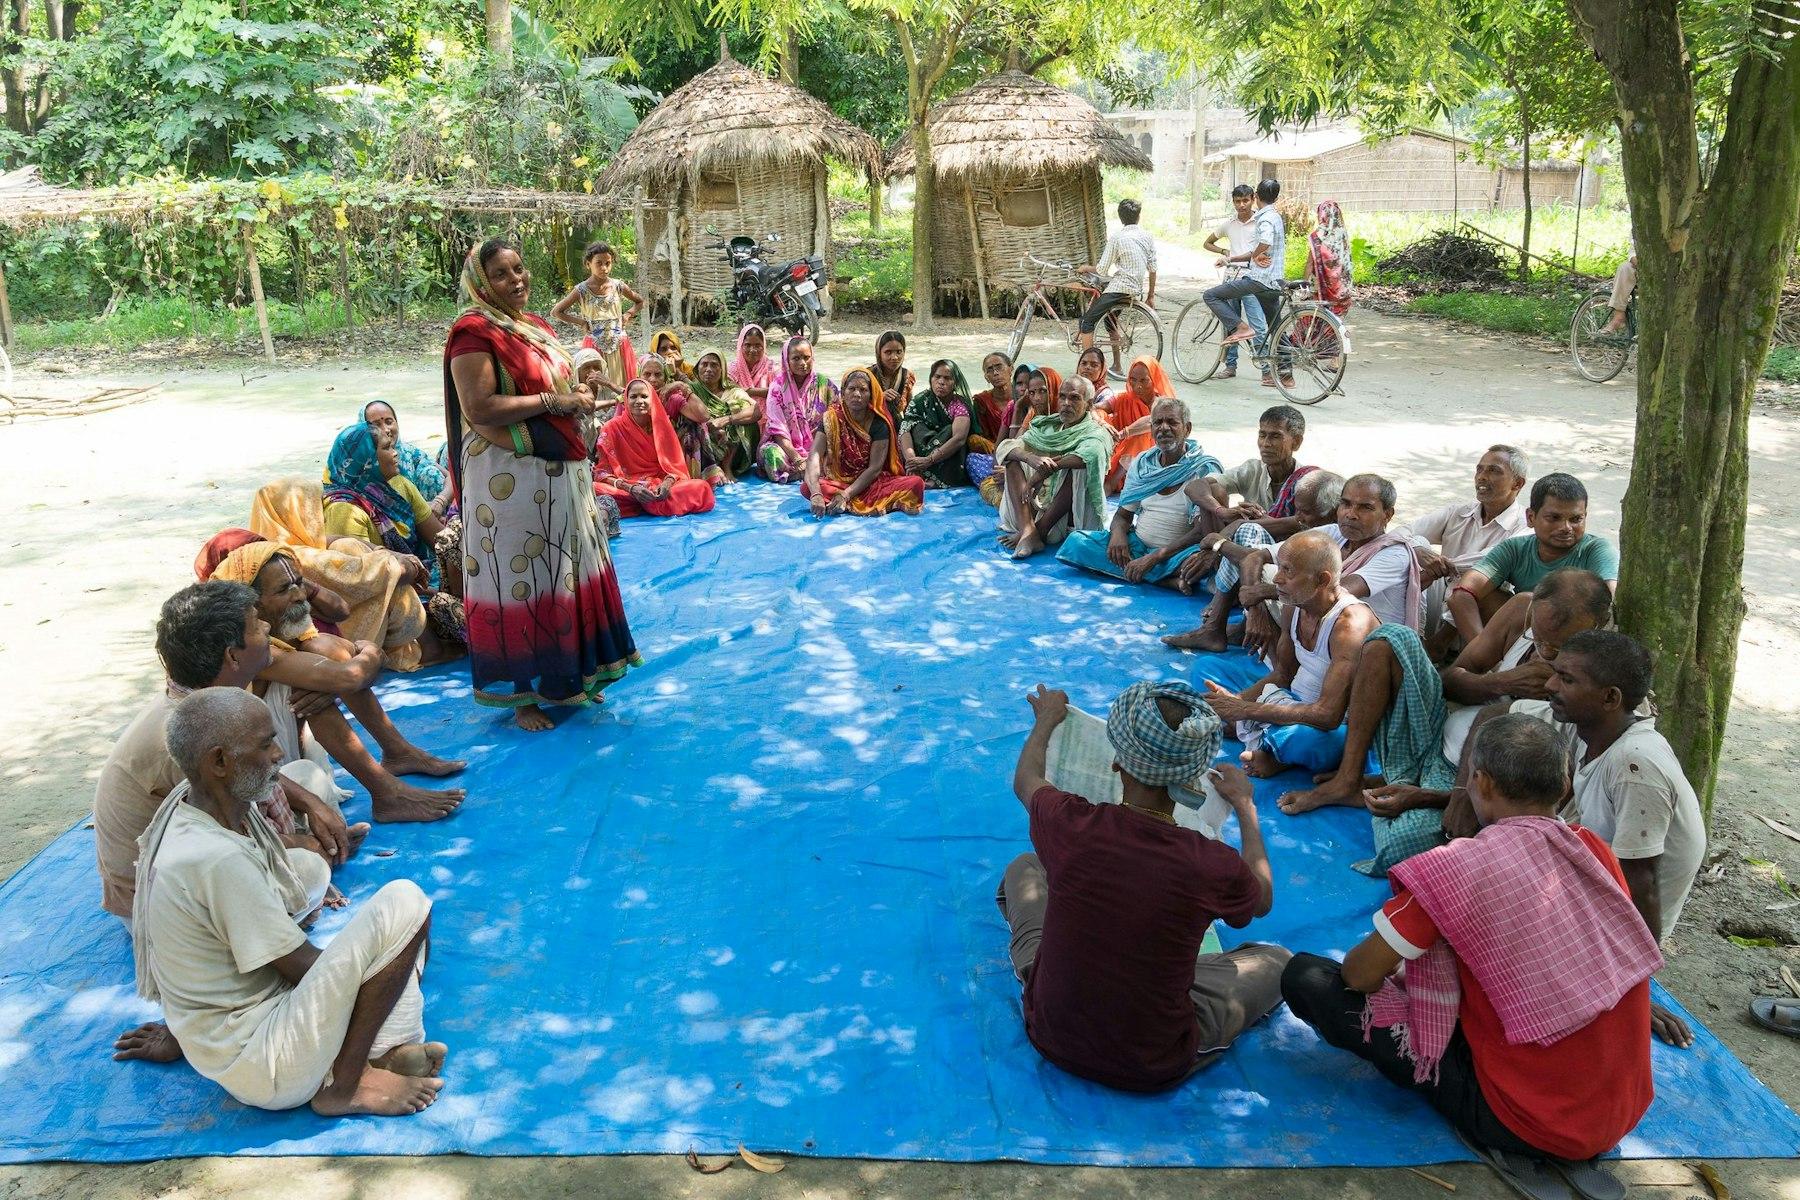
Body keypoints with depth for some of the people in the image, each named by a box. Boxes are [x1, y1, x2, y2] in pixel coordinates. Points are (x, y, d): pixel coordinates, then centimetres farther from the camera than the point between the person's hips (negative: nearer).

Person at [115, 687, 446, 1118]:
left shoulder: (191, 804, 1)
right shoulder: (217, 859, -27)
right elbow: (302, 967, -18)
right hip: (270, 1073, -10)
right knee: (404, 904, -19)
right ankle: (345, 1085, -8)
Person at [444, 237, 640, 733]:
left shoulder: (535, 326, 14)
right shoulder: (474, 332, -13)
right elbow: (478, 409, -22)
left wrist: (579, 398, 2)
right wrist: (553, 401, -19)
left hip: (561, 470, 9)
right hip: (511, 477, -9)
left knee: (566, 572, 16)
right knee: (520, 580, 0)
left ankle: (570, 675, 31)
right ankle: (521, 692, 12)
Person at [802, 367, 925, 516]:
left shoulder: (879, 423, -7)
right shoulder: (831, 418, -7)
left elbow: (875, 468, -12)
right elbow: (814, 456, -19)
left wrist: (846, 495, -25)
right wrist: (816, 494, -37)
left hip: (873, 482, -1)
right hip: (839, 481, 1)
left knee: (916, 483, -24)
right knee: (806, 487, -31)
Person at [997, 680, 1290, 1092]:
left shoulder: (1071, 823, -21)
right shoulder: (1216, 866, -23)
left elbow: (1025, 779, 7)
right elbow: (1262, 898, 6)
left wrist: (1047, 719, 26)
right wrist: (1245, 806, 19)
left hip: (1050, 1037, 2)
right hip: (1153, 1070, -2)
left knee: (1024, 868, 22)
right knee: (1278, 961, 18)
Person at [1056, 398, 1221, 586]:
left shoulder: (1205, 468, -8)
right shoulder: (1142, 463, 8)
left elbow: (1205, 530, -17)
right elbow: (1123, 514, 13)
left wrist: (1155, 557, -26)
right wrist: (1118, 533, -14)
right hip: (1137, 545, 6)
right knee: (1076, 540, -16)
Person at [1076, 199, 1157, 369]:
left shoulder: (1117, 237, -11)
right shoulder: (1148, 237, 8)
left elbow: (1102, 270, -10)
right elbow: (1153, 269, 11)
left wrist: (1086, 268, 10)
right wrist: (1151, 296, 20)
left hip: (1119, 289, -8)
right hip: (1138, 290, 8)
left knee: (1086, 322, -3)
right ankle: (1117, 365, 28)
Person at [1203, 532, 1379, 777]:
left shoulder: (1350, 625, -29)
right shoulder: (1297, 605, -3)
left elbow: (1328, 715, -34)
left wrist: (1244, 709, -30)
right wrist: (1236, 700, -12)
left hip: (1339, 727, -9)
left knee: (1308, 739, -44)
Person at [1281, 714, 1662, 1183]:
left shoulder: (1461, 867, -20)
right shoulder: (1596, 852, -2)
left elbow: (1361, 974, -14)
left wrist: (1389, 970, 9)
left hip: (1525, 1120, -6)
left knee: (1305, 976, -7)